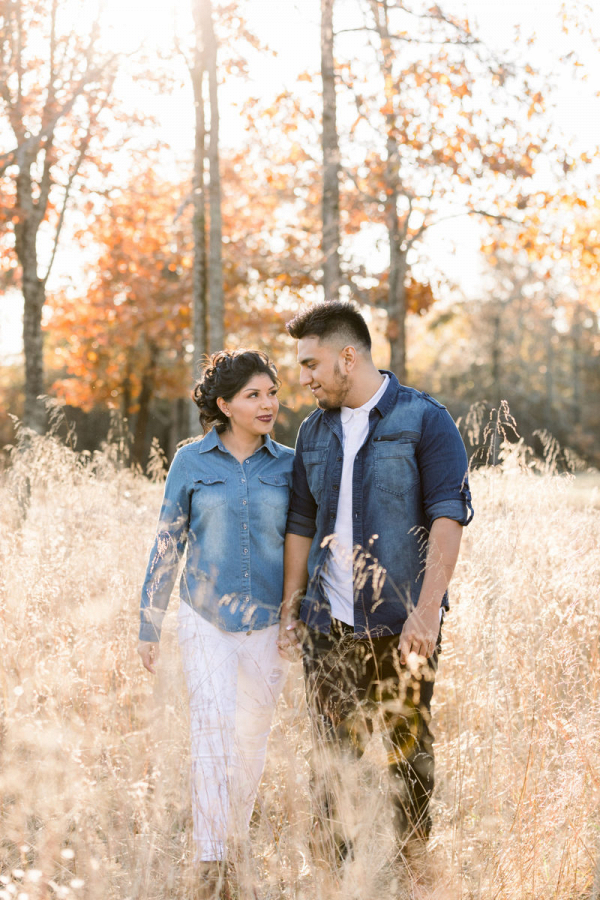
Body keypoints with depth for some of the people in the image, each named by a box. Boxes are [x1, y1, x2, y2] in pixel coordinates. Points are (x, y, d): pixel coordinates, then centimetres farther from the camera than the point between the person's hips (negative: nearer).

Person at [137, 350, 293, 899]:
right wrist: (149, 626, 4)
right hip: (206, 618, -2)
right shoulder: (192, 462, -2)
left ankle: (236, 848, 27)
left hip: (269, 622, 2)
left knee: (252, 739, 9)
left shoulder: (288, 464, 2)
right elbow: (168, 545, 3)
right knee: (212, 729, -15)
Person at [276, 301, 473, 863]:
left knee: (408, 759, 3)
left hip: (400, 626, -5)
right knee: (333, 761, 7)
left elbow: (448, 517, -11)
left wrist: (426, 611, -18)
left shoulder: (424, 420, -5)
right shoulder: (314, 432, 11)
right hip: (329, 627, 5)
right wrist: (289, 610, 11)